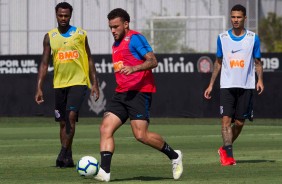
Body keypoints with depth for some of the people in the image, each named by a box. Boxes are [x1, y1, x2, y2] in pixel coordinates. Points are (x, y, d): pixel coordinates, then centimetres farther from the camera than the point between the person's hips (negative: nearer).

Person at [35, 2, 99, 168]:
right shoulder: (50, 37, 5)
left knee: (71, 116, -20)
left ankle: (63, 154, -17)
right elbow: (44, 64, 6)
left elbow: (89, 60, 7)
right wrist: (39, 88, -1)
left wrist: (94, 84, 1)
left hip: (79, 82, -3)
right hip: (60, 84, 3)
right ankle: (68, 158, 15)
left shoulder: (80, 34, 2)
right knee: (63, 122, 7)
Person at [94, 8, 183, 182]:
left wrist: (133, 68, -30)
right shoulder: (117, 44, 21)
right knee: (105, 128, -8)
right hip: (121, 93, 9)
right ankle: (105, 171, -14)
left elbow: (153, 61, -17)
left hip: (139, 92, -9)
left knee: (141, 134, -15)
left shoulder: (135, 38, -6)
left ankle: (174, 155, 6)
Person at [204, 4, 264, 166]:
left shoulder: (253, 38, 3)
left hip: (246, 86, 0)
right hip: (227, 85, 0)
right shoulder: (222, 38, 5)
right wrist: (211, 84, 11)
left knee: (239, 122, 3)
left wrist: (260, 80, -10)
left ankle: (225, 149, 24)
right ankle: (228, 154, -16)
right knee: (226, 119, -14)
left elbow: (257, 62, 7)